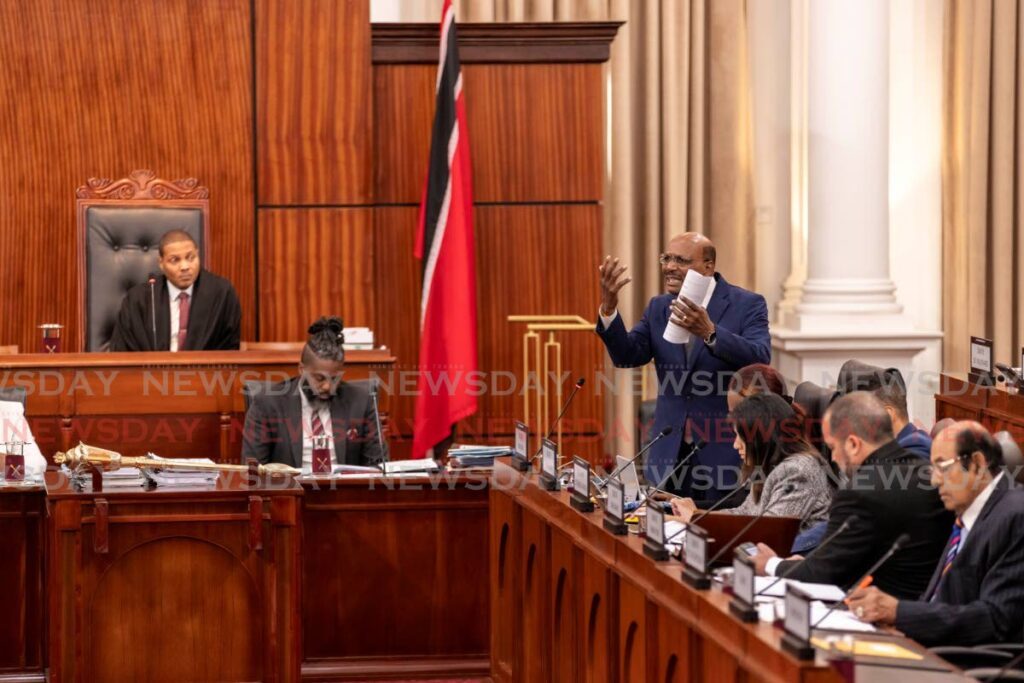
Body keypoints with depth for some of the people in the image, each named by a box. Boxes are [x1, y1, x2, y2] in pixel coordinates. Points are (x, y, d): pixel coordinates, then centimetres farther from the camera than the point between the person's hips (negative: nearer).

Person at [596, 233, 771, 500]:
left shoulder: (747, 305, -4)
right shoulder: (659, 308, 11)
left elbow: (760, 358, -20)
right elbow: (627, 356, -1)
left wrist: (710, 333, -35)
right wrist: (609, 307, -17)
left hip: (725, 453, -4)